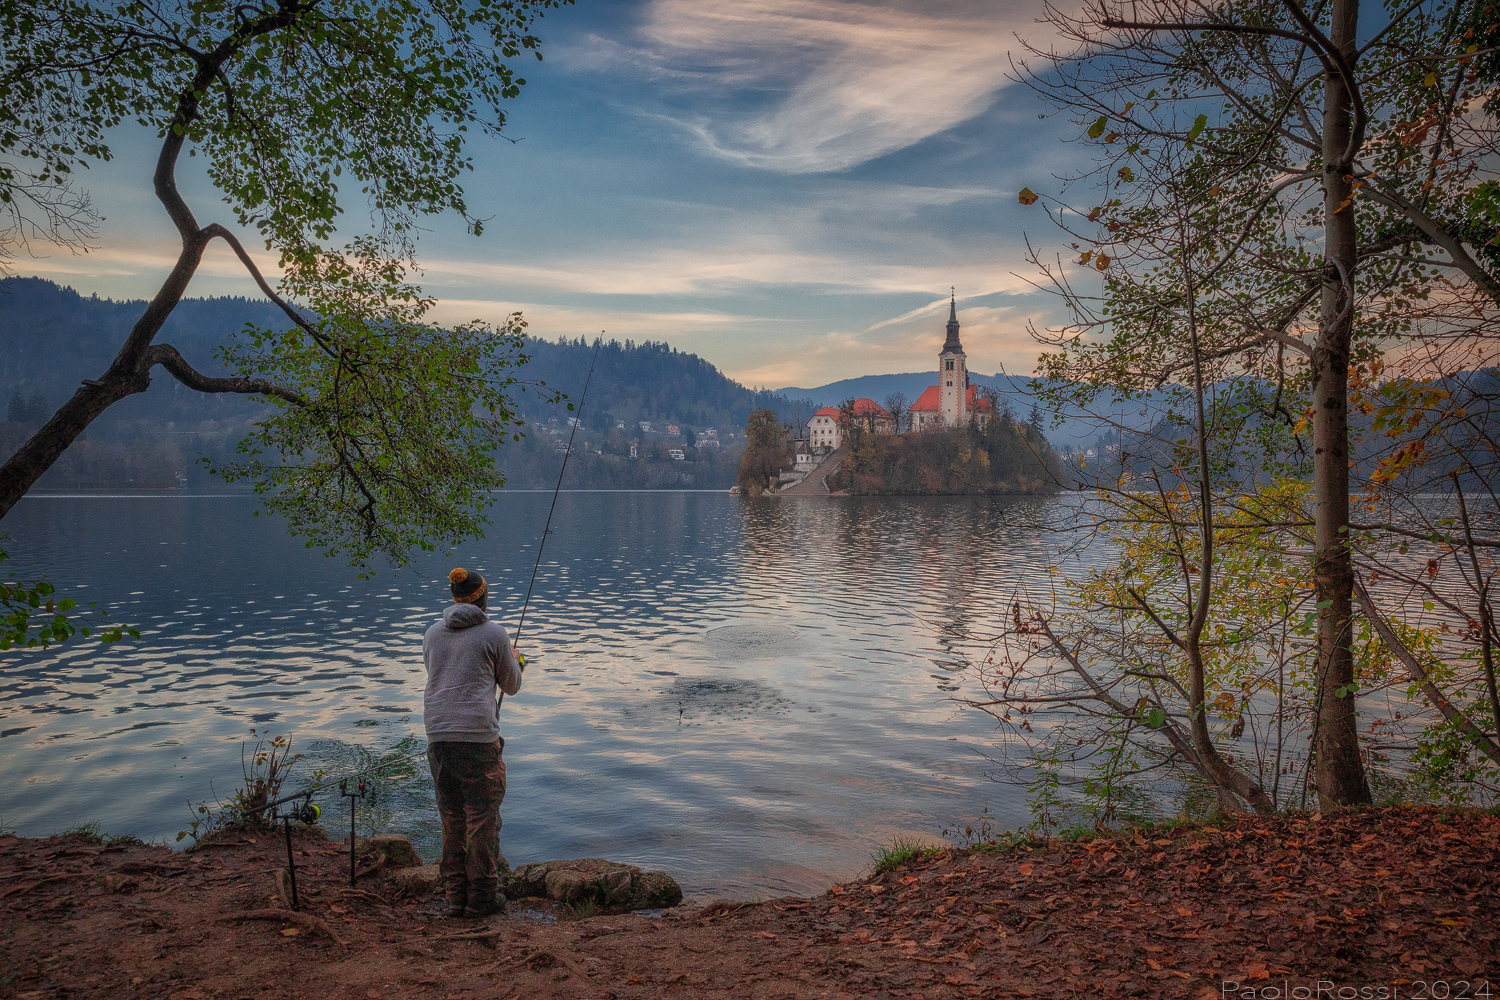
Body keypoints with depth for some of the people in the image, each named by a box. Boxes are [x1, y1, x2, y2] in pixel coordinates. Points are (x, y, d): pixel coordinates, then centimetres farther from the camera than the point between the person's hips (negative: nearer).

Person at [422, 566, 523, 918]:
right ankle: (482, 897, 10)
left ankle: (455, 896, 18)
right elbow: (511, 685, 7)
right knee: (483, 816, 4)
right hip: (477, 735, -5)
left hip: (437, 734, 5)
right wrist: (516, 663, 28)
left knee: (452, 817, 13)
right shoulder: (495, 634, -2)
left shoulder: (432, 634, 11)